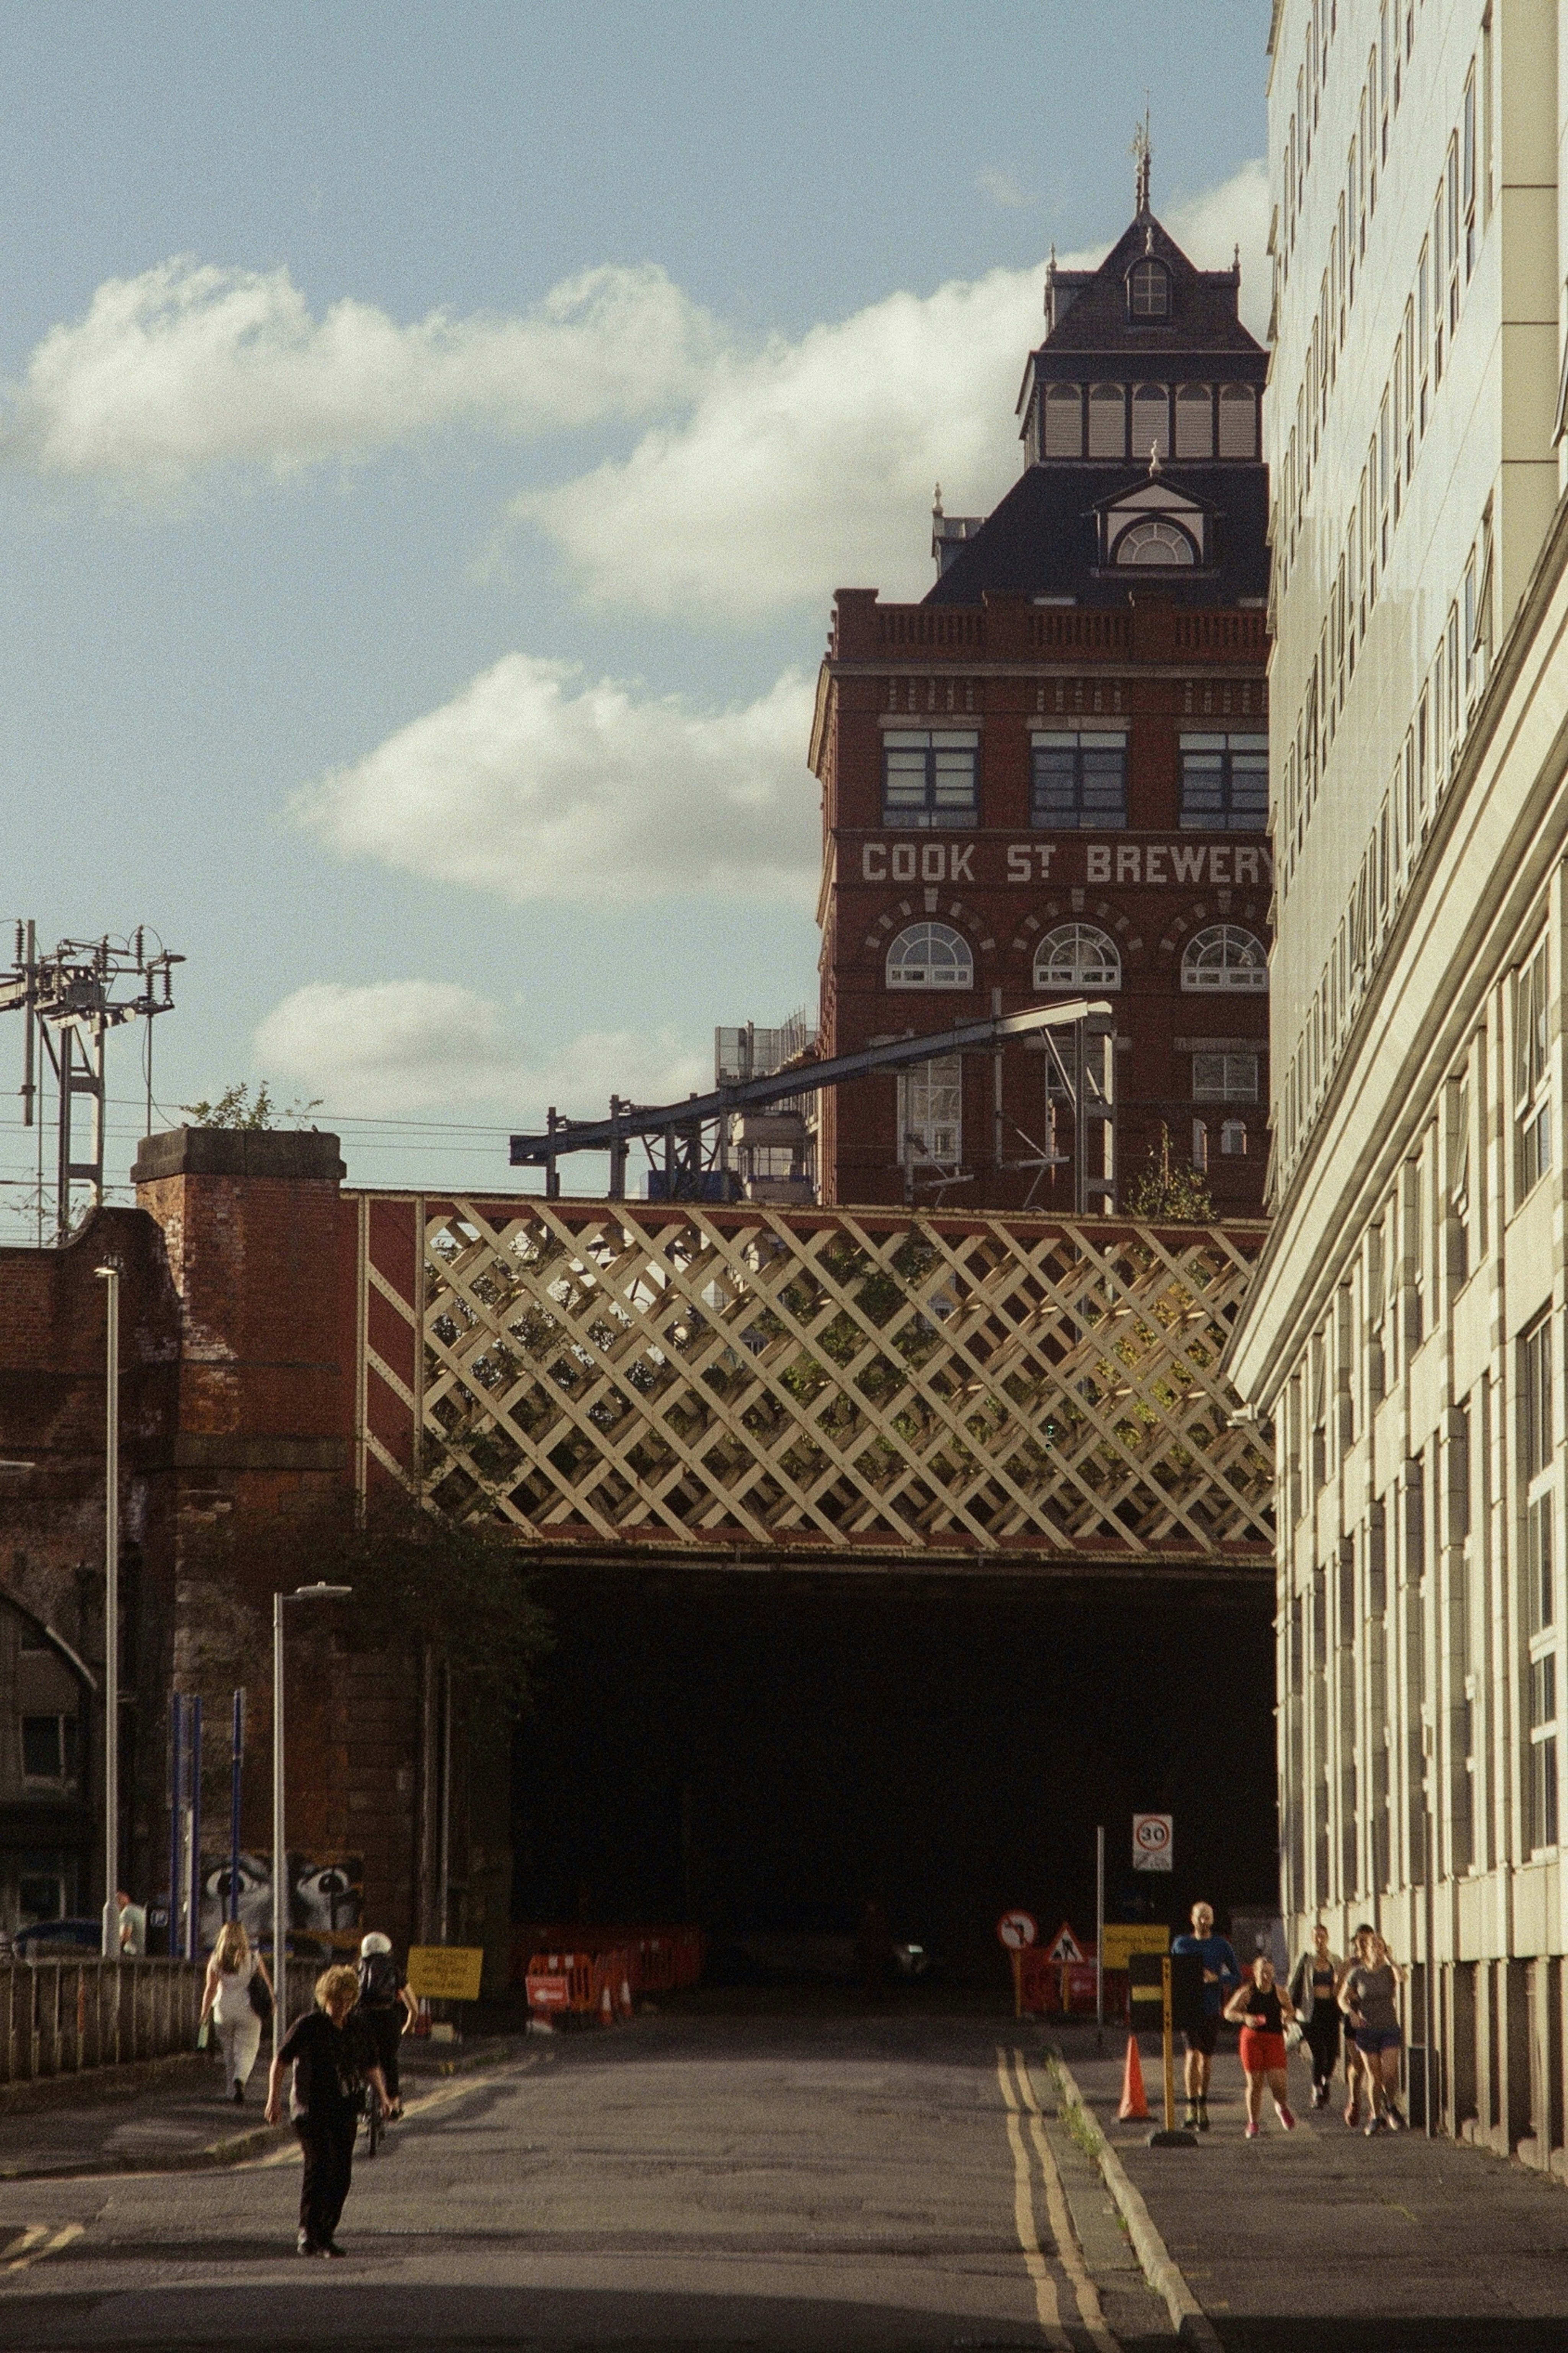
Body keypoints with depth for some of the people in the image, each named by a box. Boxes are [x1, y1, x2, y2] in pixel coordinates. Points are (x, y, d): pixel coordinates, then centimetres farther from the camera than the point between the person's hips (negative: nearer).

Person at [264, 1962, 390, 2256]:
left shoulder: (358, 2030, 10)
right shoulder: (308, 2026, -4)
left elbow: (371, 2067, 22)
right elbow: (281, 2062, -1)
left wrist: (382, 2096, 12)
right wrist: (274, 2099, -8)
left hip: (345, 2110, 5)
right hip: (311, 2108, -5)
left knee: (342, 2174, 2)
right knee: (319, 2166, -16)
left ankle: (326, 2233, 13)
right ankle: (309, 2234, -13)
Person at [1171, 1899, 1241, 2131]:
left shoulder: (1222, 1945, 5)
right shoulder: (1181, 1944, 6)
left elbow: (1237, 1976, 4)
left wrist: (1216, 1978, -13)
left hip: (1212, 2008, 1)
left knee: (1207, 2057, 10)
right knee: (1193, 2052, -17)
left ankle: (1203, 2105, 26)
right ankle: (1192, 2109, -18)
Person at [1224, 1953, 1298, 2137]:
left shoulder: (1280, 1993, 2)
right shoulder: (1247, 1993, -3)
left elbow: (1291, 2010, 19)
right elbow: (1229, 2012, -1)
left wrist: (1288, 2017, -4)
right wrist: (1245, 2018, -18)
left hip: (1275, 2039, 1)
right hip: (1252, 2039, -1)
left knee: (1278, 2083, -9)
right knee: (1255, 2083, 0)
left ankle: (1282, 2107, 25)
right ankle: (1253, 2124, 14)